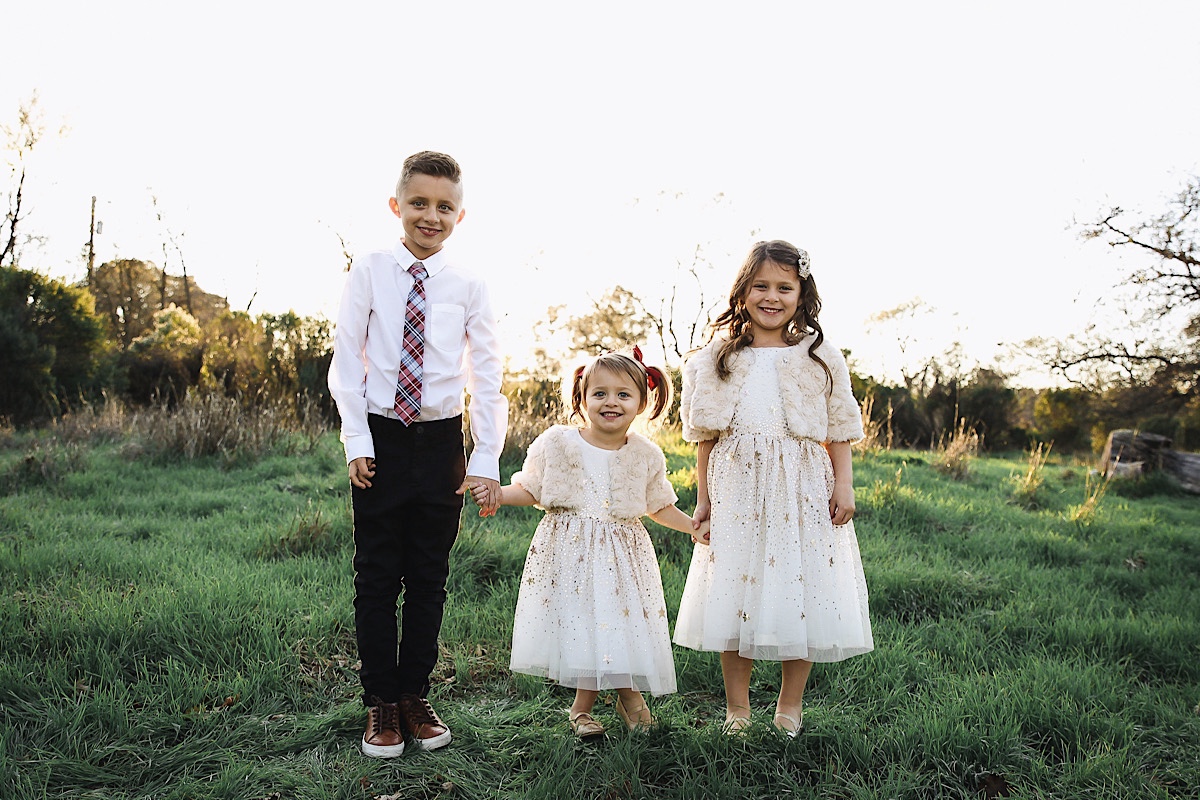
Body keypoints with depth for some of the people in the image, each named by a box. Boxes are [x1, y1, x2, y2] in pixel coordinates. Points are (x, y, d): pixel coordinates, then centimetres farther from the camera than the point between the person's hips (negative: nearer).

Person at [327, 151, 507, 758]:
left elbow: (487, 378, 2)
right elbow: (346, 360, -1)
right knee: (377, 576, 5)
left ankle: (415, 696, 24)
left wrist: (486, 458, -4)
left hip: (442, 442, 1)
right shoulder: (369, 272, -1)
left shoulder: (469, 288, 1)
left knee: (429, 577, 10)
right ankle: (380, 703, 18)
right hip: (381, 439, -1)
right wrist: (357, 440, -8)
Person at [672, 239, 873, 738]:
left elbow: (838, 432, 6)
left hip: (802, 493, 0)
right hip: (738, 492, 0)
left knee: (802, 591, 3)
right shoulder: (718, 359, 5)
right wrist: (703, 496, 3)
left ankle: (790, 705, 20)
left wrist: (843, 486, -2)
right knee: (737, 589, 4)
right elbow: (706, 436, 6)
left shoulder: (821, 359, 4)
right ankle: (736, 707, 17)